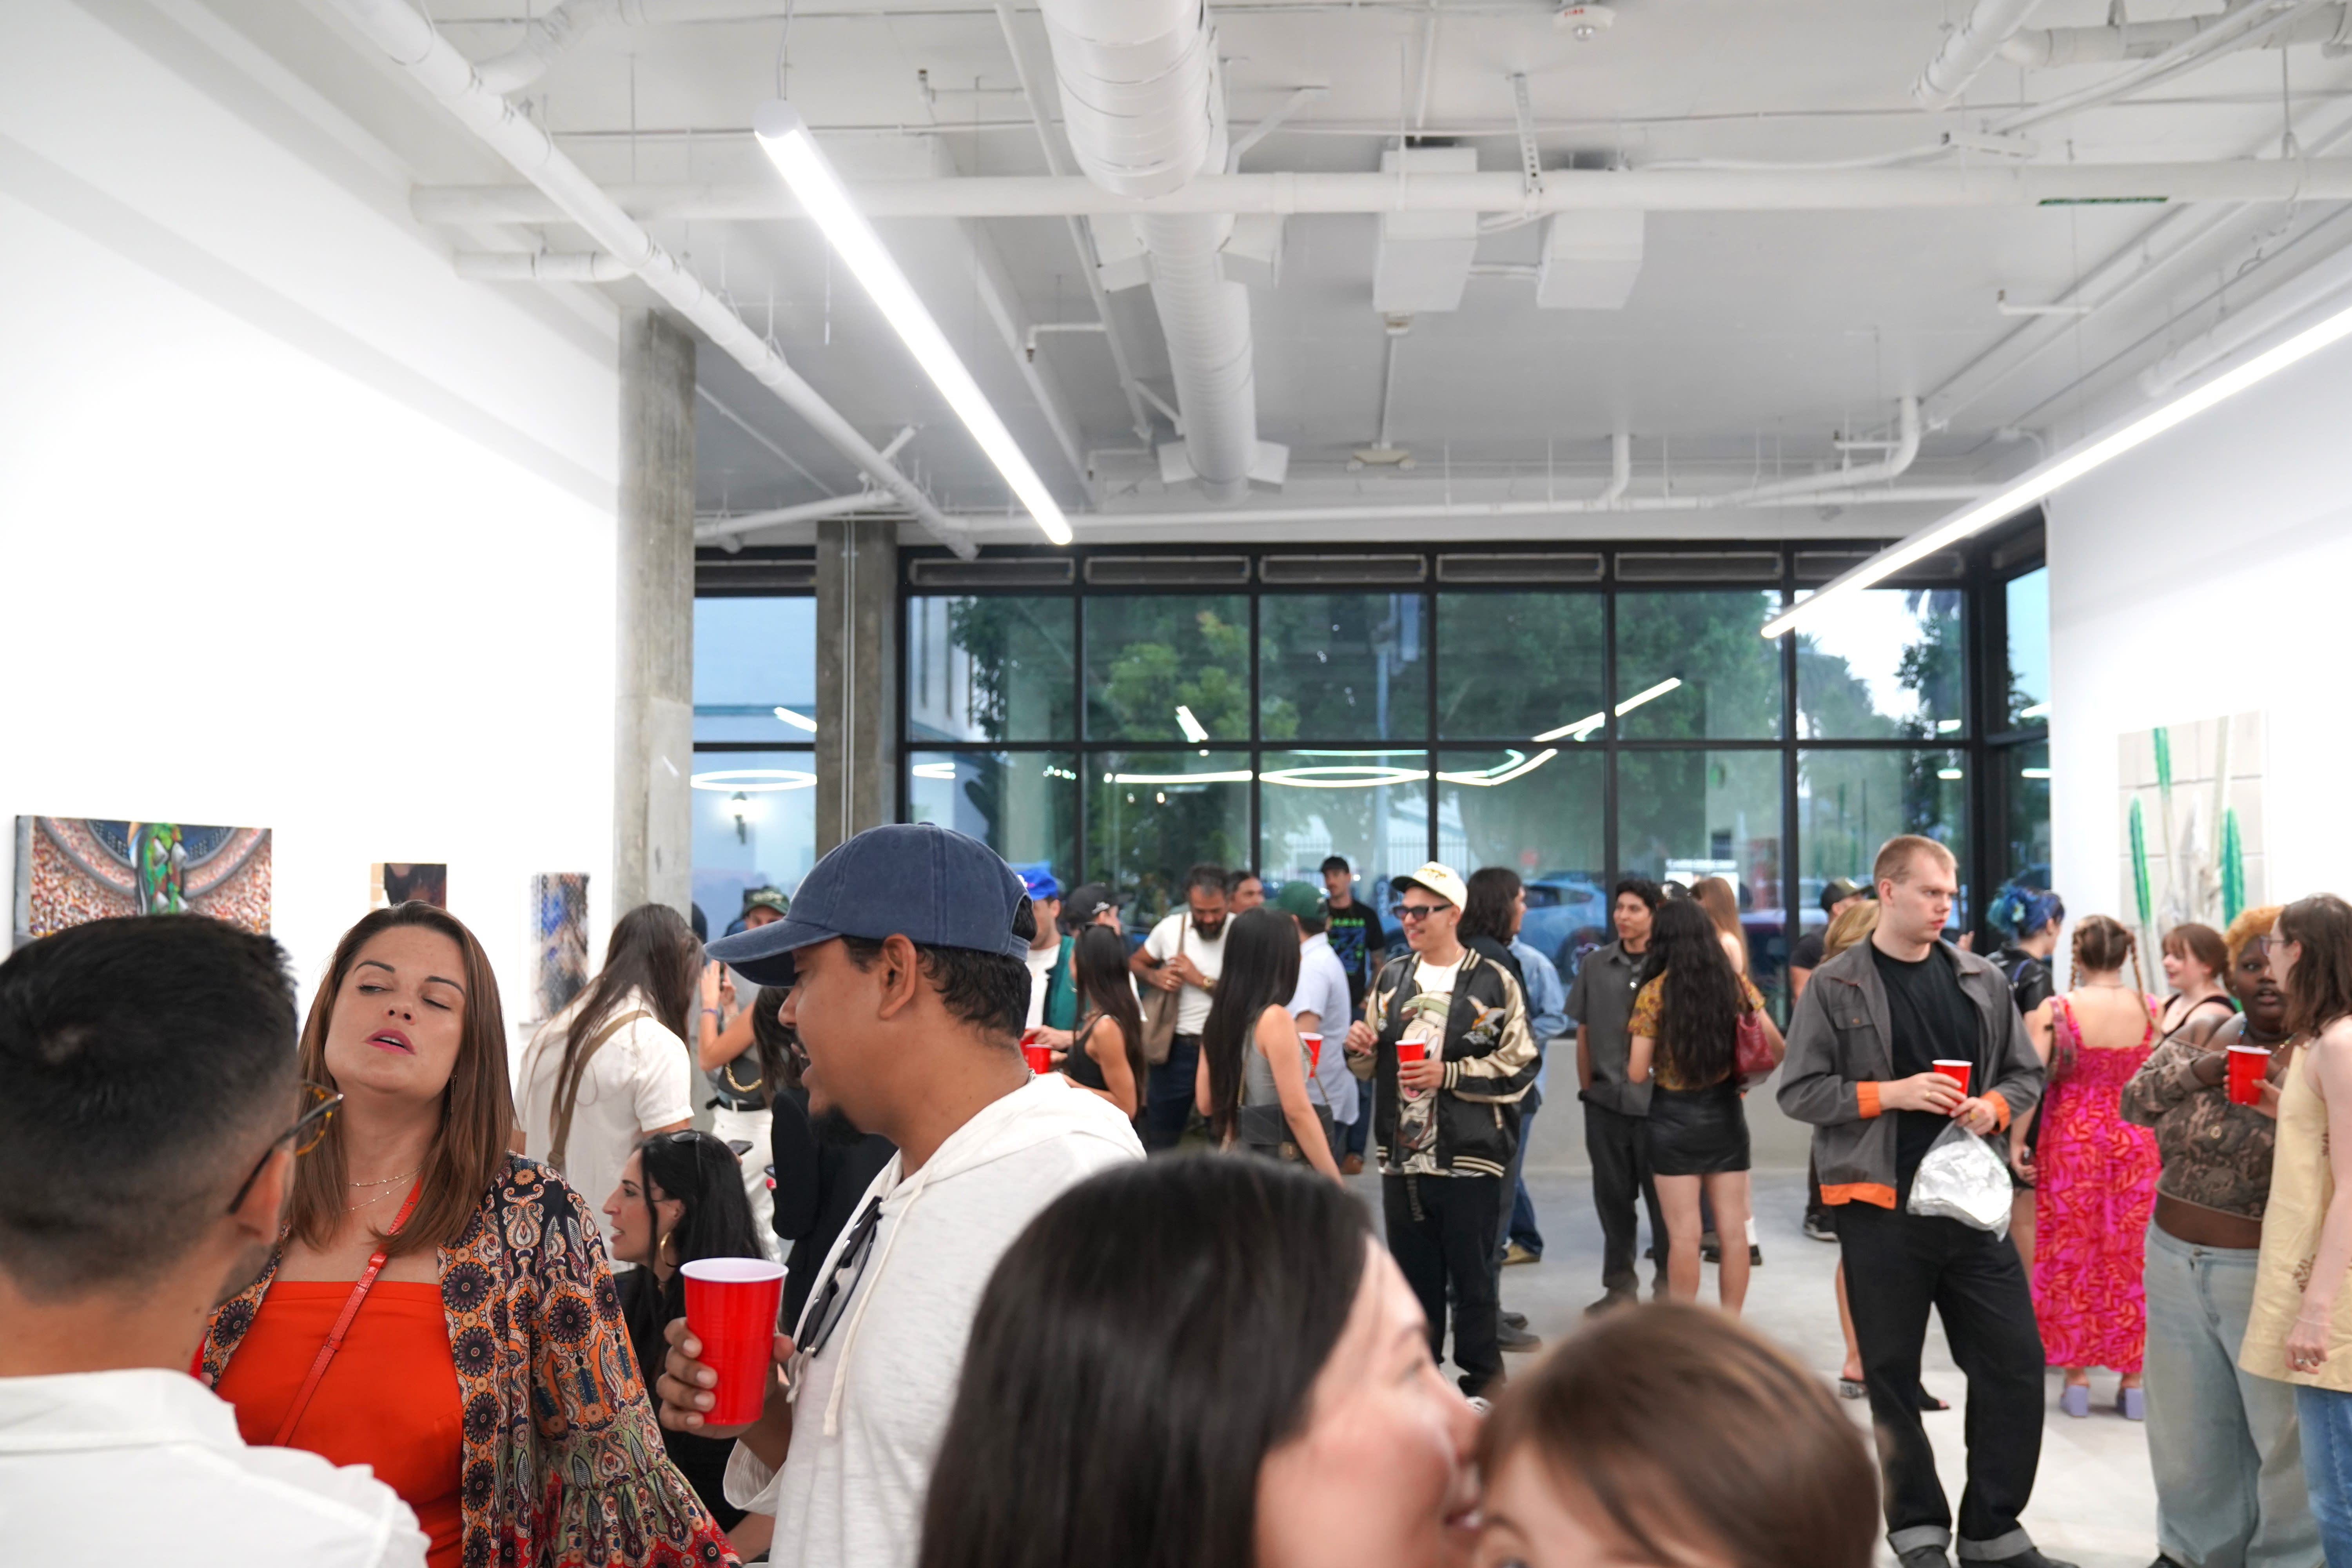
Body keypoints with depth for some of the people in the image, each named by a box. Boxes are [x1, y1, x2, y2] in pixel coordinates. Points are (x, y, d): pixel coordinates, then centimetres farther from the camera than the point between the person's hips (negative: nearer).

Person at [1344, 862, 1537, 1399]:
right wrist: (1360, 1048, -4)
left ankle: (1482, 1388, 16)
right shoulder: (1391, 978, 13)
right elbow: (1368, 1068, 19)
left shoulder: (1493, 982, -3)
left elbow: (1518, 1068, -8)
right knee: (1413, 1280, 13)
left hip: (1469, 1159, -5)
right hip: (1402, 1158, 5)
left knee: (1472, 1280, 3)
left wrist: (1447, 1074, -16)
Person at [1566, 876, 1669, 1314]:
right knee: (1613, 1195, 12)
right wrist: (1587, 1085, 8)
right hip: (1605, 1102, 3)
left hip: (1657, 1101, -3)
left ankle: (1669, 1286, 19)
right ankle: (1620, 1283, 24)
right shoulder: (1594, 966, 6)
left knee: (1662, 1196, 5)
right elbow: (1583, 1032, 11)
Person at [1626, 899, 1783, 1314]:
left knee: (1684, 1235, 2)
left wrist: (1630, 1064, 12)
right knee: (1734, 1230, 10)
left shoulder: (1654, 992, -9)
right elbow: (1776, 1050, 0)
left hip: (1673, 1117, -3)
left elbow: (1637, 1073, -10)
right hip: (1726, 1113, 3)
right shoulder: (1737, 984, 0)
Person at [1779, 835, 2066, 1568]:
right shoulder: (1835, 986, -3)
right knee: (1893, 1374, 6)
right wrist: (1890, 1094, -15)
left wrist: (1994, 1107, -6)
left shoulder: (1981, 980, 8)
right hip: (1881, 1207, -3)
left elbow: (2026, 1074, 15)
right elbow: (1798, 1090, -4)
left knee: (2014, 1362, 3)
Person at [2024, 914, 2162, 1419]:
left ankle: (2077, 1376, 14)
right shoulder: (2152, 1010, -3)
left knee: (2071, 1254, 9)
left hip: (2071, 1145, -2)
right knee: (2132, 1259, 10)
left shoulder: (2055, 1010, -10)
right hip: (2138, 1147, 2)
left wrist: (2017, 1140, -7)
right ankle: (2134, 1378, 16)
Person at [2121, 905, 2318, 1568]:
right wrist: (2197, 1072, -15)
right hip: (2174, 1261, 6)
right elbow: (2135, 1101, 1)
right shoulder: (2203, 1033, 7)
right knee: (2186, 1427, 18)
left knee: (2285, 1434, 4)